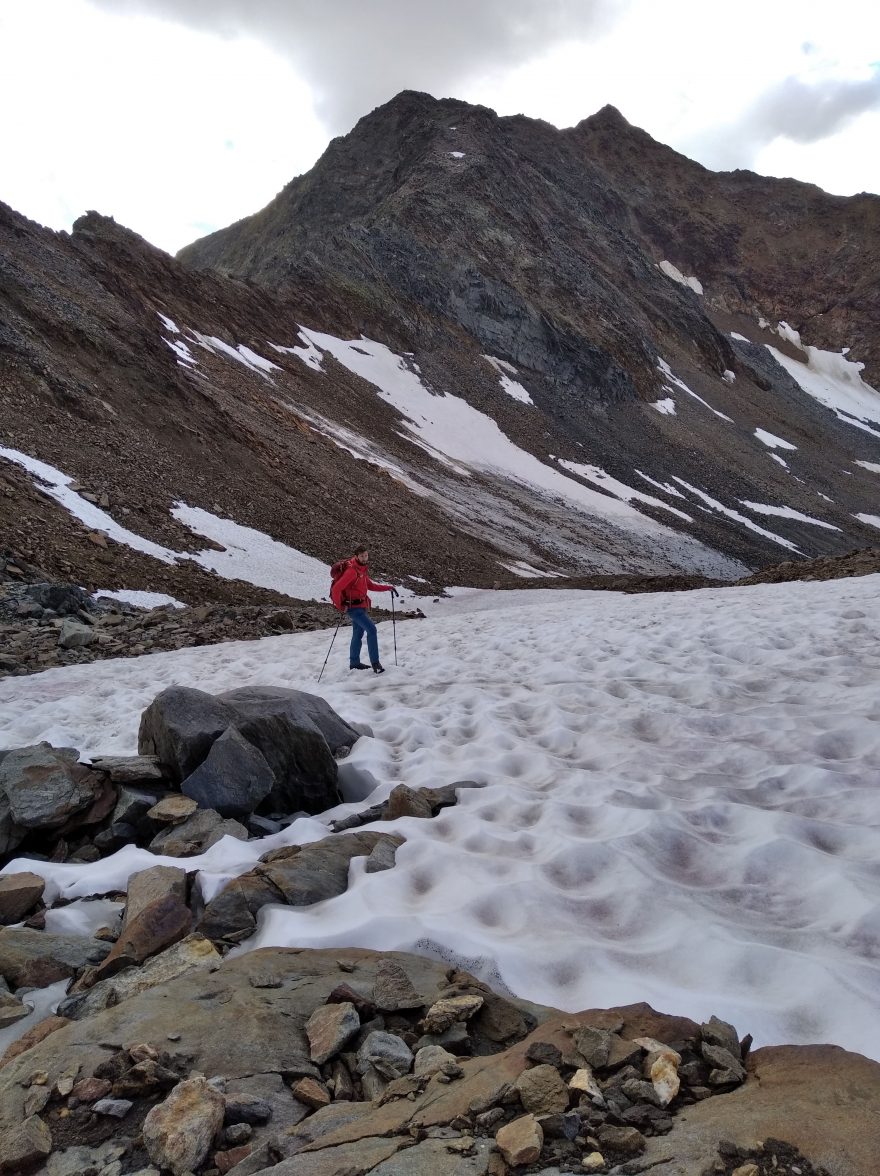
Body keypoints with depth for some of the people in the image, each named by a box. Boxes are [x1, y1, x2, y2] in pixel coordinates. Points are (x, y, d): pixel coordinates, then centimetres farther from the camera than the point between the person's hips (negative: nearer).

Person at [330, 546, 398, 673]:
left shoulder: (362, 570, 9)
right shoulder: (352, 571, -21)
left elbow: (371, 586, 21)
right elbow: (336, 589, -24)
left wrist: (388, 588, 13)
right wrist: (340, 606, -16)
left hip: (360, 607, 10)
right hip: (354, 607, -10)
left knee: (358, 634, 18)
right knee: (371, 629, -17)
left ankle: (354, 663, 31)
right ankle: (375, 663, -16)